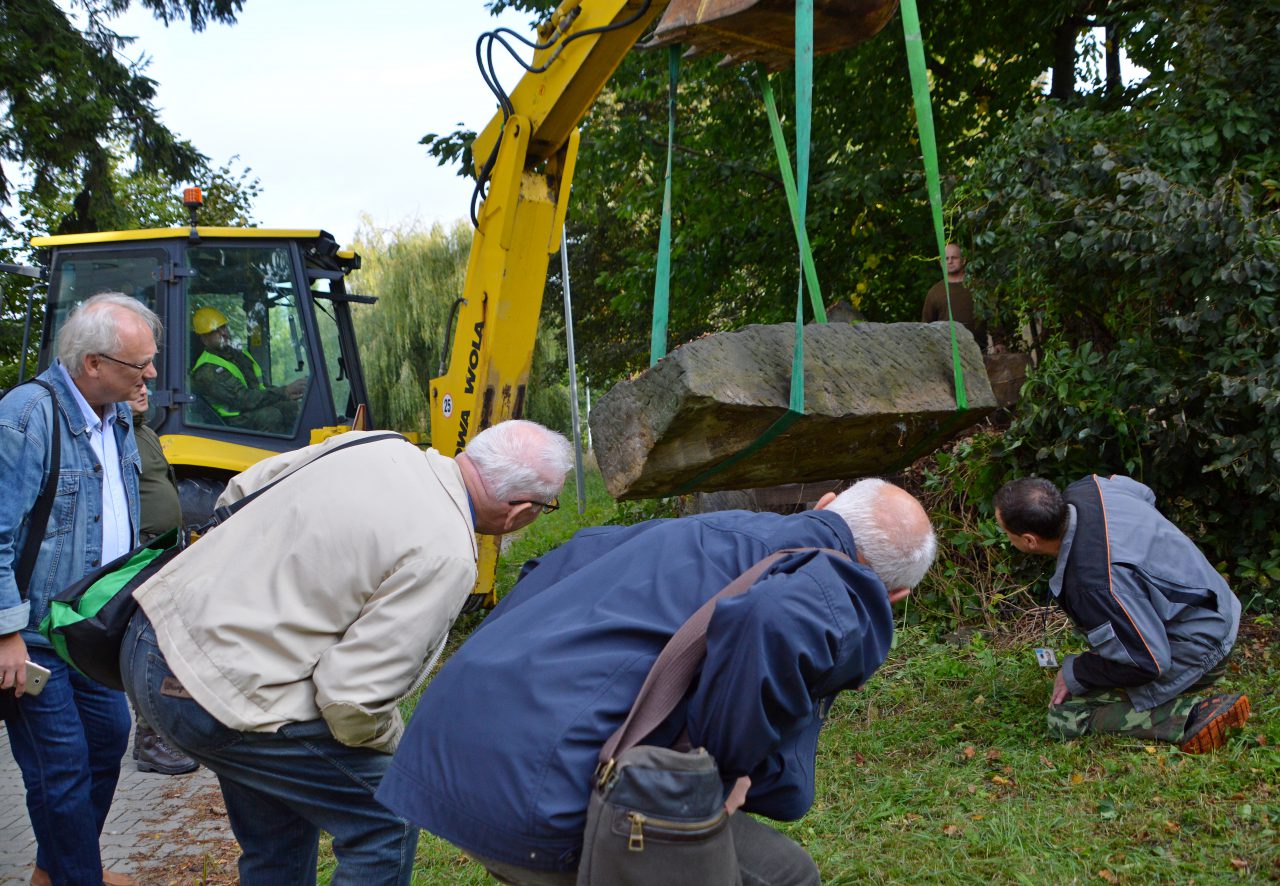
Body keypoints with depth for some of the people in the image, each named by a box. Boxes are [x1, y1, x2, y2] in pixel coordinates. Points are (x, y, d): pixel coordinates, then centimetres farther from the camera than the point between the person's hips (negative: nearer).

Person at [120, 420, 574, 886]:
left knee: (279, 831, 26)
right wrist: (396, 744, 1)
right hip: (223, 692, -9)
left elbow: (239, 493, 16)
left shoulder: (371, 445, 3)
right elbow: (352, 699, -20)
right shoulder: (447, 555, -20)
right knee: (388, 824, 6)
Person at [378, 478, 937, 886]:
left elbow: (558, 566, 28)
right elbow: (780, 623, -27)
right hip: (547, 787, -9)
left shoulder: (702, 530, 22)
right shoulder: (843, 605, -3)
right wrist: (725, 769, -12)